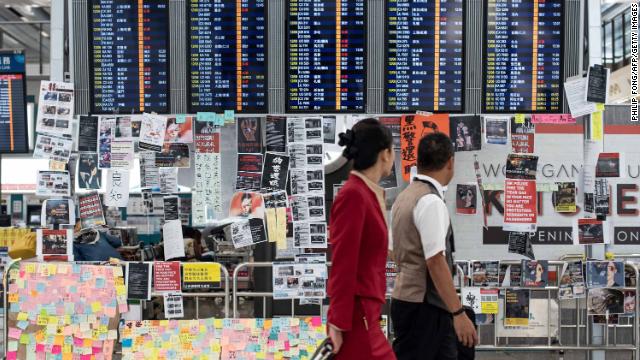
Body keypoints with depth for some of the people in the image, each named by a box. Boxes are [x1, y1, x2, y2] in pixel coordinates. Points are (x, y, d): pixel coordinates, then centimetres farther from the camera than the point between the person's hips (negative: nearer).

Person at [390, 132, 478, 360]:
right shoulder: (431, 201, -18)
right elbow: (436, 262, -23)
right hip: (423, 306, -9)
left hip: (408, 298, 9)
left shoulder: (405, 196, 11)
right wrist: (458, 312, -20)